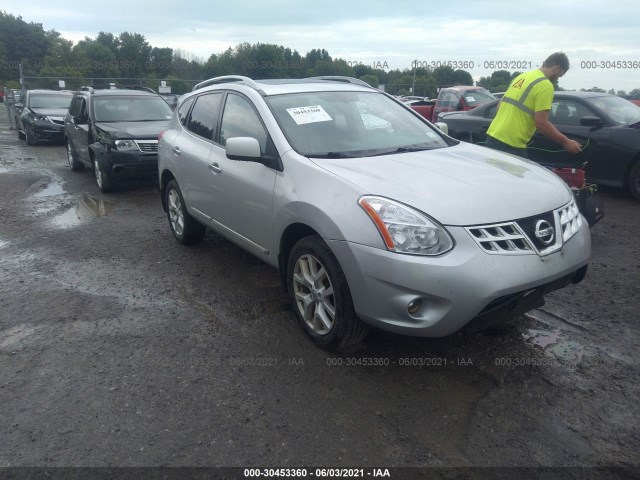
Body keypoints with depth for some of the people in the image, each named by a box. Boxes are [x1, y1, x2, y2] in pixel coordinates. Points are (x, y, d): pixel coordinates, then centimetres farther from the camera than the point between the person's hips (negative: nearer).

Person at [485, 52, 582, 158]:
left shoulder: (522, 76, 16)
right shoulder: (545, 85, -9)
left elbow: (500, 105, 21)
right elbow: (541, 123, -15)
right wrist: (565, 142, -5)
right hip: (511, 145, -9)